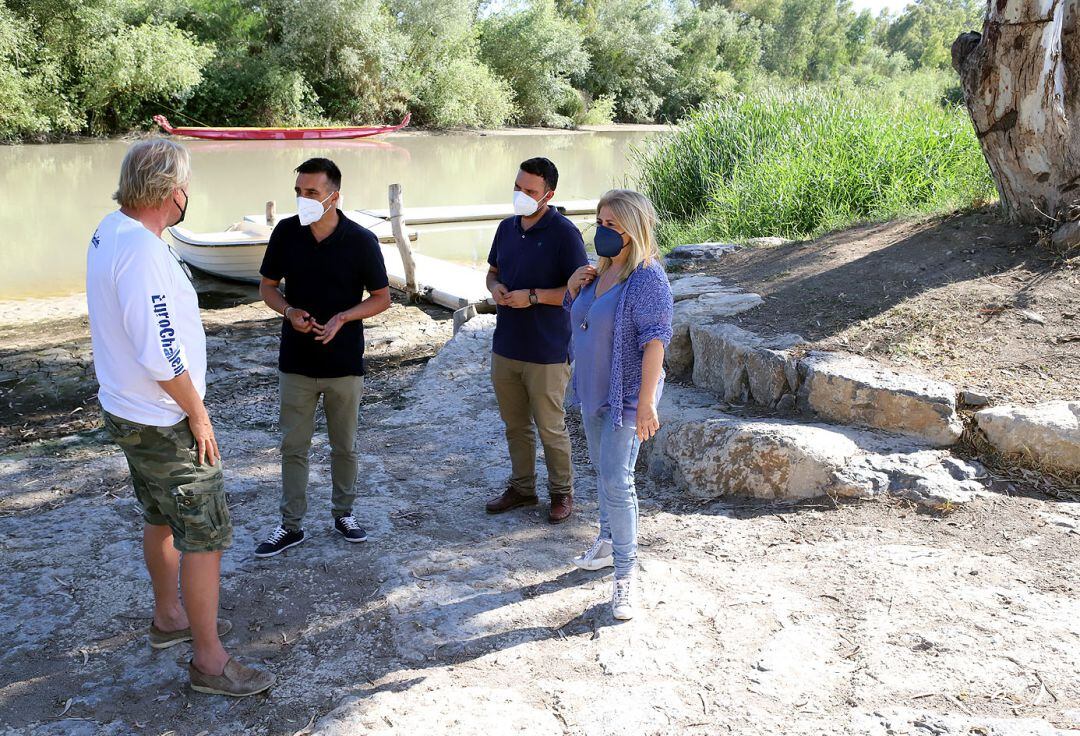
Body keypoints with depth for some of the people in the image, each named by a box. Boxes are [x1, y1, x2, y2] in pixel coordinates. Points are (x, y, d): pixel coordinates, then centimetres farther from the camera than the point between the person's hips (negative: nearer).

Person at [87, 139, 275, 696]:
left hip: (129, 413, 10)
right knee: (205, 536, 0)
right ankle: (209, 661, 11)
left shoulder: (111, 229, 2)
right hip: (164, 424, -10)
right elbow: (162, 356, -27)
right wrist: (198, 414, -16)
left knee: (161, 519, 25)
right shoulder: (141, 252, -29)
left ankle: (169, 618, 43)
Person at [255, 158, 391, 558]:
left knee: (344, 446, 13)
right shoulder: (286, 232, -4)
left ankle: (344, 513, 32)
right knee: (293, 446, 9)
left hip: (344, 363, -1)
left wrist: (342, 318, -18)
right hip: (295, 362, 1)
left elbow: (382, 297, -2)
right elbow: (267, 286, 6)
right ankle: (291, 525, 21)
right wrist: (290, 311, -15)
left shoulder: (361, 240, -10)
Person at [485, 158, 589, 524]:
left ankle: (562, 492, 24)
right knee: (515, 424, 17)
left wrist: (533, 296, -21)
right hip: (505, 346, 7)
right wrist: (495, 286, -3)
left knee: (550, 428, 6)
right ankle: (522, 487, 34)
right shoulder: (507, 228, 7)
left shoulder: (563, 233, -14)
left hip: (546, 352, -6)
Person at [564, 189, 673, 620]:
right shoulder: (600, 270, 6)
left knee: (616, 481, -9)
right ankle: (608, 542, 38)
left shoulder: (647, 278, -20)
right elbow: (578, 317, 21)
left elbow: (655, 341, -24)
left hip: (625, 395, -8)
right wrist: (573, 288, -1)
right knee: (603, 470, 20)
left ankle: (626, 575, 1)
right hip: (593, 391, 8)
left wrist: (646, 403, -28)